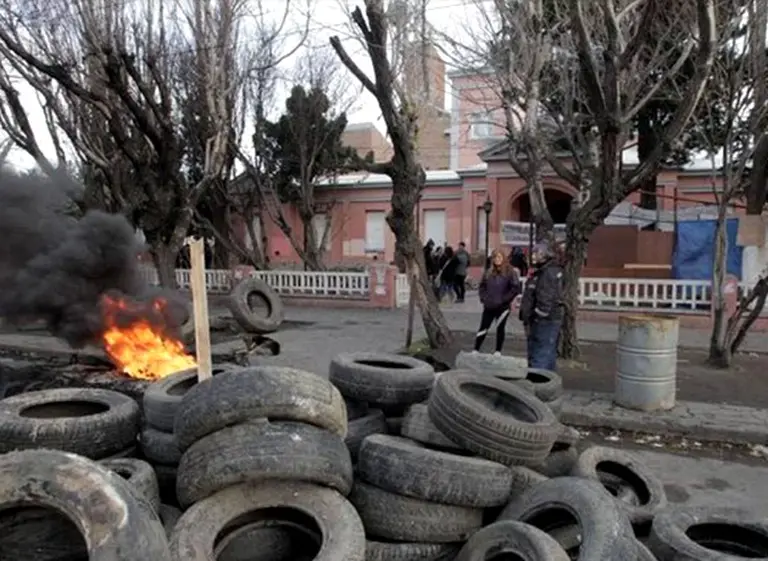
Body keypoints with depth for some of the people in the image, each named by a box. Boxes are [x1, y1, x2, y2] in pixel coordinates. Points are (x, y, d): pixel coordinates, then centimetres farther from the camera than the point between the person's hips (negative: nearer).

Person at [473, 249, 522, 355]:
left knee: (500, 328, 9)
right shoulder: (488, 272, 7)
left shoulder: (509, 272, -8)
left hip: (502, 307, -4)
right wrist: (483, 298, 3)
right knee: (483, 328, 6)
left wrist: (504, 299, -14)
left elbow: (516, 288, -13)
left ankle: (498, 351, 20)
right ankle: (476, 350, 11)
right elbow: (482, 286, 17)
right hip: (489, 306, 4)